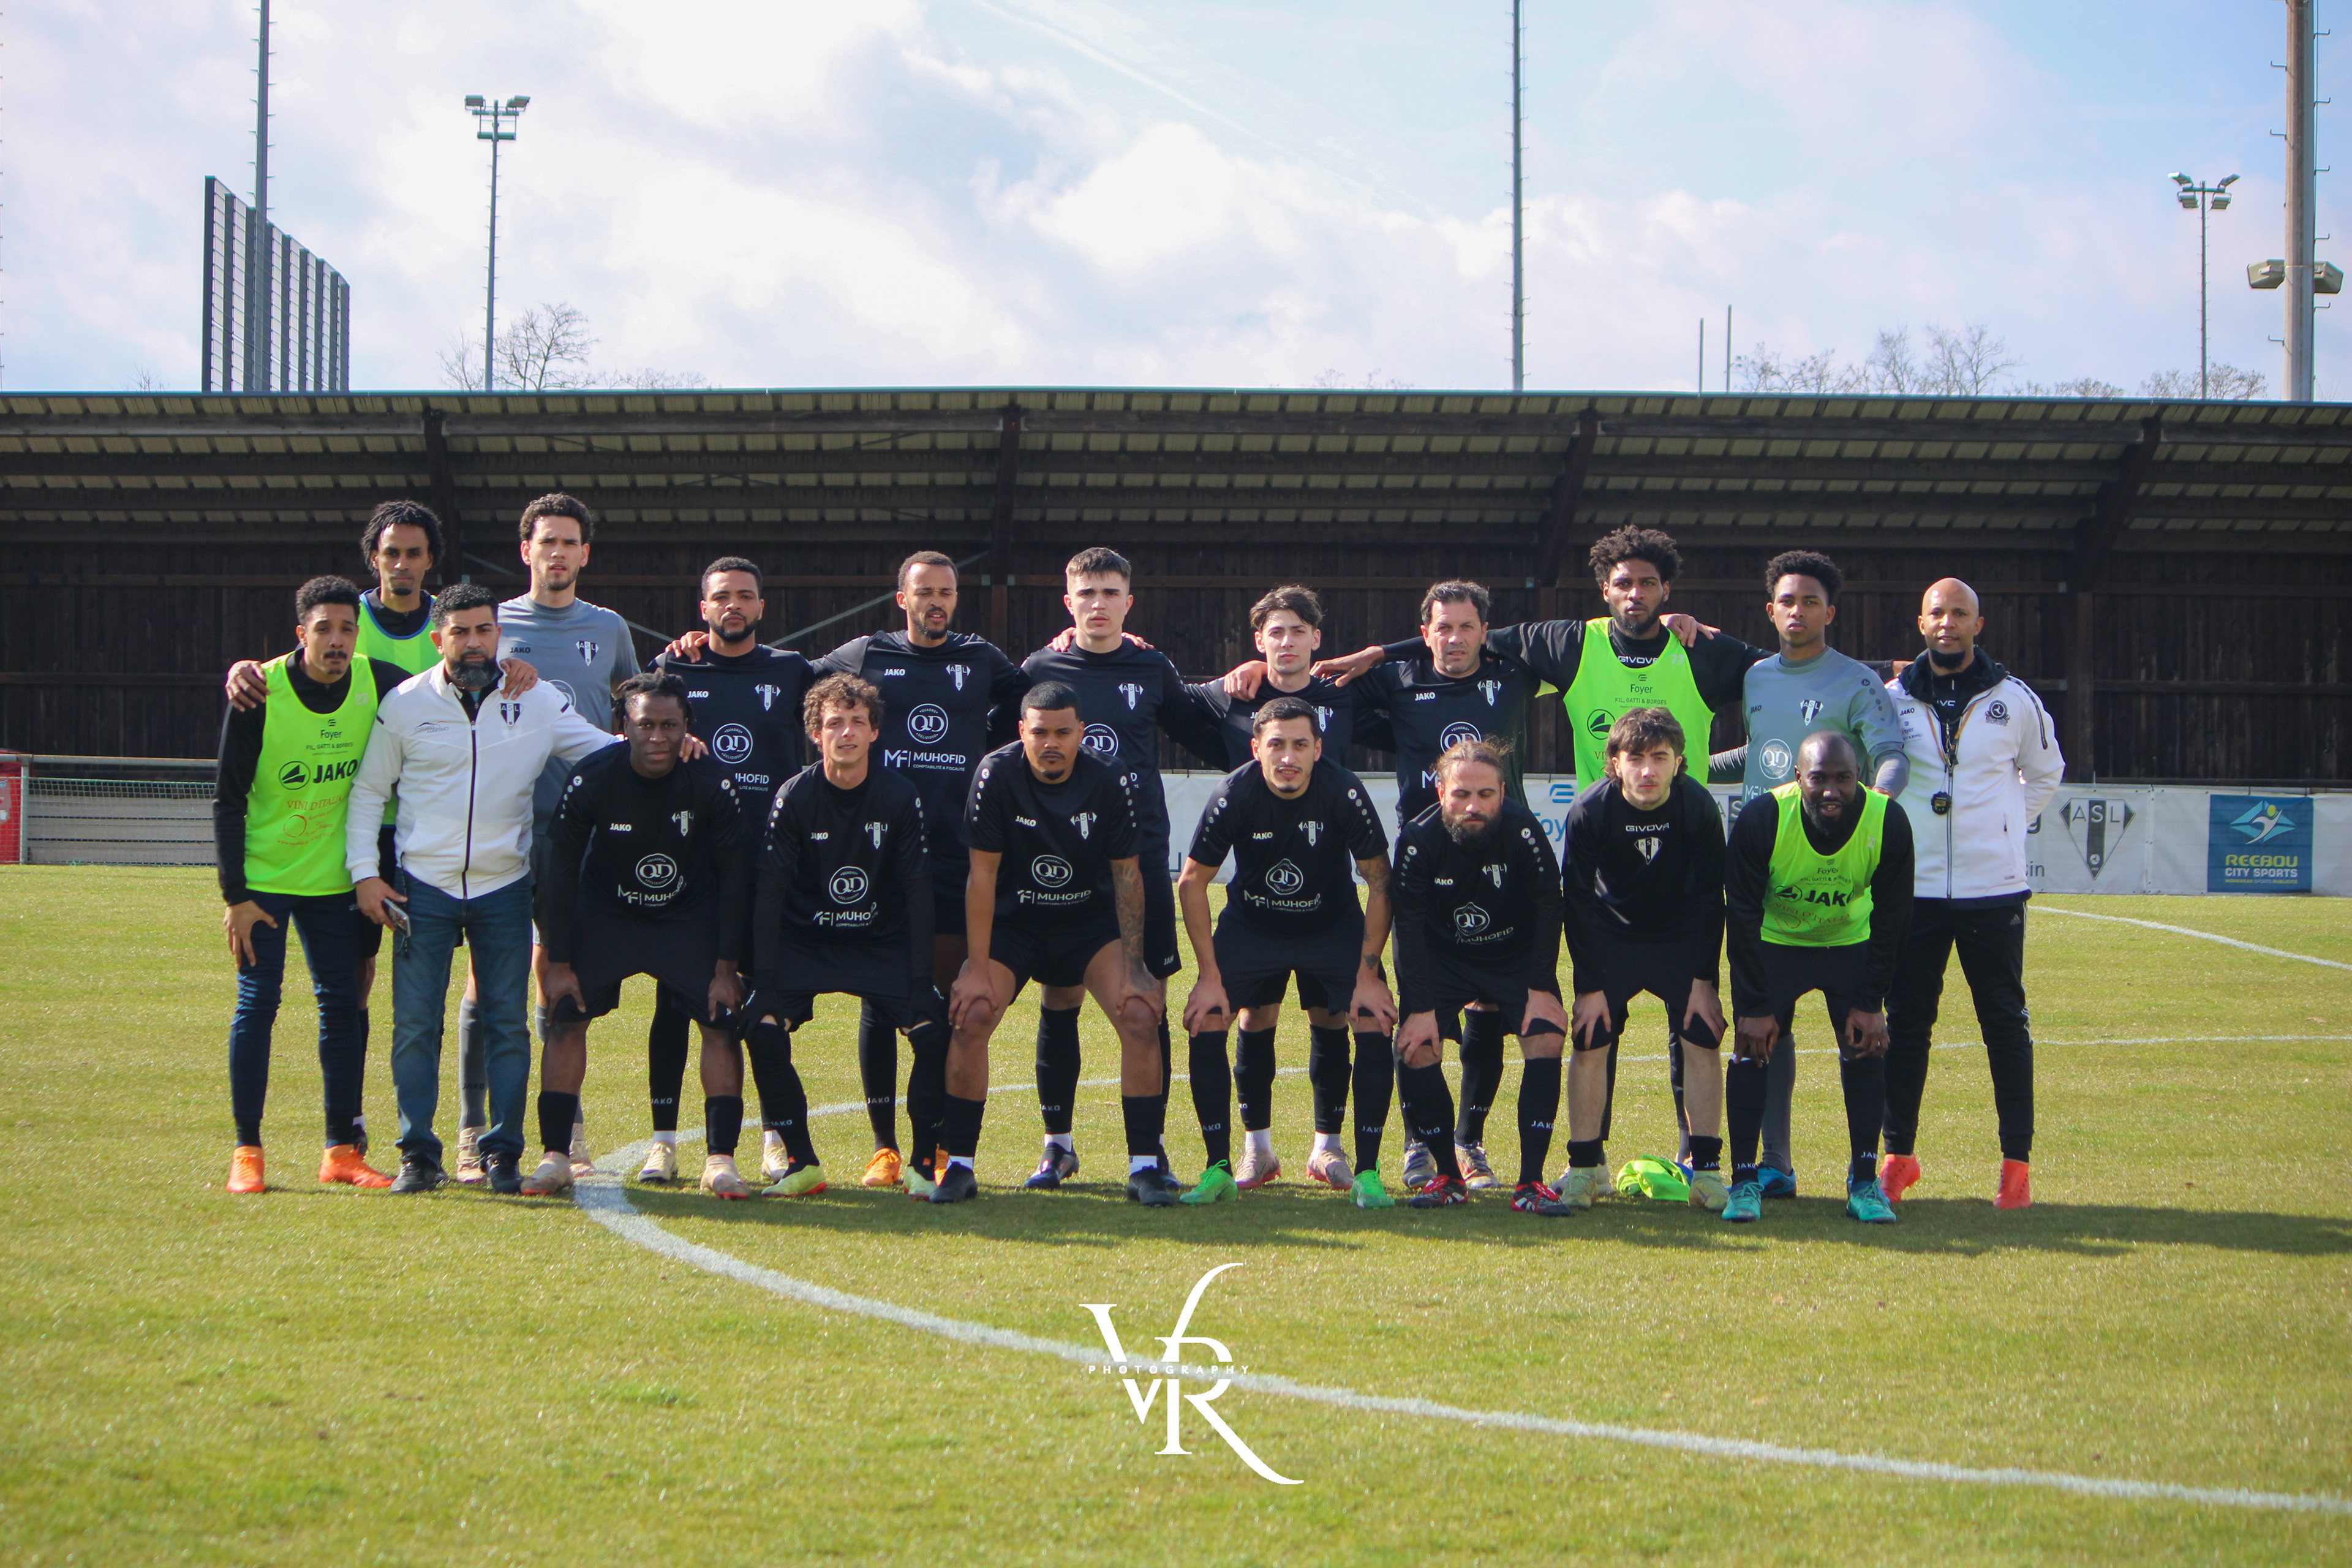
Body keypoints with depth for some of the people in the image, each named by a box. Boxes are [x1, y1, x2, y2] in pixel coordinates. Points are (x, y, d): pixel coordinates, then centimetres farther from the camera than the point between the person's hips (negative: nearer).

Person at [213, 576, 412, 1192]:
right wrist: (235, 895, -14)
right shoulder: (261, 693, -16)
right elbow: (228, 801, -11)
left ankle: (342, 1149, 10)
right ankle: (246, 1152, 2)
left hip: (335, 876, 4)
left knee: (344, 1003, 3)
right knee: (258, 1002, -5)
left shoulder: (378, 684, -7)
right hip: (263, 876, -3)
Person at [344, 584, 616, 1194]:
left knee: (508, 1023, 1)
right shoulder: (404, 704, 1)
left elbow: (605, 750, 10)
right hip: (423, 885, -1)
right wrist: (364, 872, -1)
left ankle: (503, 1153, 10)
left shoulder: (538, 701, 2)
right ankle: (418, 1154, 7)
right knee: (415, 1024, -2)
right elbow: (368, 790, 7)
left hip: (504, 886, 1)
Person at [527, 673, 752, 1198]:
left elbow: (734, 875, -10)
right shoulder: (592, 779, -21)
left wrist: (726, 966, -11)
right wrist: (559, 962, -10)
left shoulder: (713, 782, -21)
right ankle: (555, 1157, -3)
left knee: (722, 1022, -12)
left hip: (691, 918, 0)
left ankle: (721, 1159, -5)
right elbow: (560, 870, -10)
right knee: (566, 1017, -10)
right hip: (604, 913, 0)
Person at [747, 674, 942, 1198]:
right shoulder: (794, 797, -12)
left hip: (884, 943, 1)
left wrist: (922, 981, -12)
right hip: (805, 941, 0)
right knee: (763, 1027, -23)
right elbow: (770, 890, -11)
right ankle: (801, 1161, -9)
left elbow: (918, 893, -6)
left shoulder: (901, 796, -9)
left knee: (934, 1031, -19)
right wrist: (763, 979, -19)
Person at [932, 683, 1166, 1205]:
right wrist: (977, 967, -17)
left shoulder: (1111, 783, -15)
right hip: (1013, 921, -1)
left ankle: (1145, 1165, -8)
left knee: (1140, 1016, -18)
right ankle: (959, 1165, -8)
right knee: (971, 1015, -21)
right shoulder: (996, 774, -18)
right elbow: (982, 874, -15)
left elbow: (1127, 874, -8)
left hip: (1092, 918, 1)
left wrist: (1134, 966, -11)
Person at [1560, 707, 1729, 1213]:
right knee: (1589, 1042, -9)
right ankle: (1585, 1167, 3)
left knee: (1703, 1042, -10)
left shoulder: (1698, 807, -21)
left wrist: (1704, 980, -12)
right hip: (1612, 938, 0)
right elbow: (1576, 901, -13)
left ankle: (1706, 1170, -2)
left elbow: (1710, 899, -11)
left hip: (1682, 938, 0)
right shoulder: (1590, 811, -22)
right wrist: (1591, 985, -14)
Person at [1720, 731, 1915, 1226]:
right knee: (1751, 1047, -12)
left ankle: (1865, 1182, 0)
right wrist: (1755, 1006, -21)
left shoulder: (1888, 824, -24)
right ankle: (1744, 1181, -5)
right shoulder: (1761, 820, -29)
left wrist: (1870, 1003, -14)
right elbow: (1740, 916, -20)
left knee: (1866, 1048, -9)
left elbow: (1890, 919, -12)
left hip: (1851, 944, 1)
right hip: (1773, 942, -1)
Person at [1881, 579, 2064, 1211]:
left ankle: (2018, 1161, 7)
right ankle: (1898, 1155, 13)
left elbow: (2046, 772, 20)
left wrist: (2011, 826, 10)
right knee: (1905, 1023, 4)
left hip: (1994, 888, -1)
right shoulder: (1893, 698, 4)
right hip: (1914, 889, 1)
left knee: (2006, 1026, 1)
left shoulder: (2015, 700, 4)